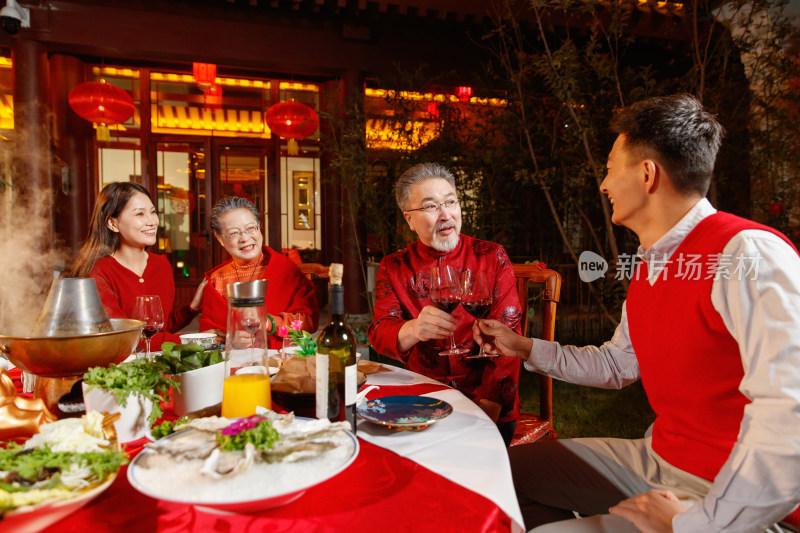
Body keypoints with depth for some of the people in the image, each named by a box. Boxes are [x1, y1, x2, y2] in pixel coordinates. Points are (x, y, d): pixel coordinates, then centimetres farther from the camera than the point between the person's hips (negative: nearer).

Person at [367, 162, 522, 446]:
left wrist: (488, 407, -18)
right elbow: (379, 332, -5)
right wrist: (412, 330, -30)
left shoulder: (492, 258, 2)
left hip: (487, 408, -1)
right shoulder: (393, 268, 5)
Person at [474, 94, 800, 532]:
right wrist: (525, 348, 15)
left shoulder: (746, 254, -24)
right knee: (512, 468, 12)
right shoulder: (649, 267, 7)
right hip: (656, 459, 9)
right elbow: (617, 364, 18)